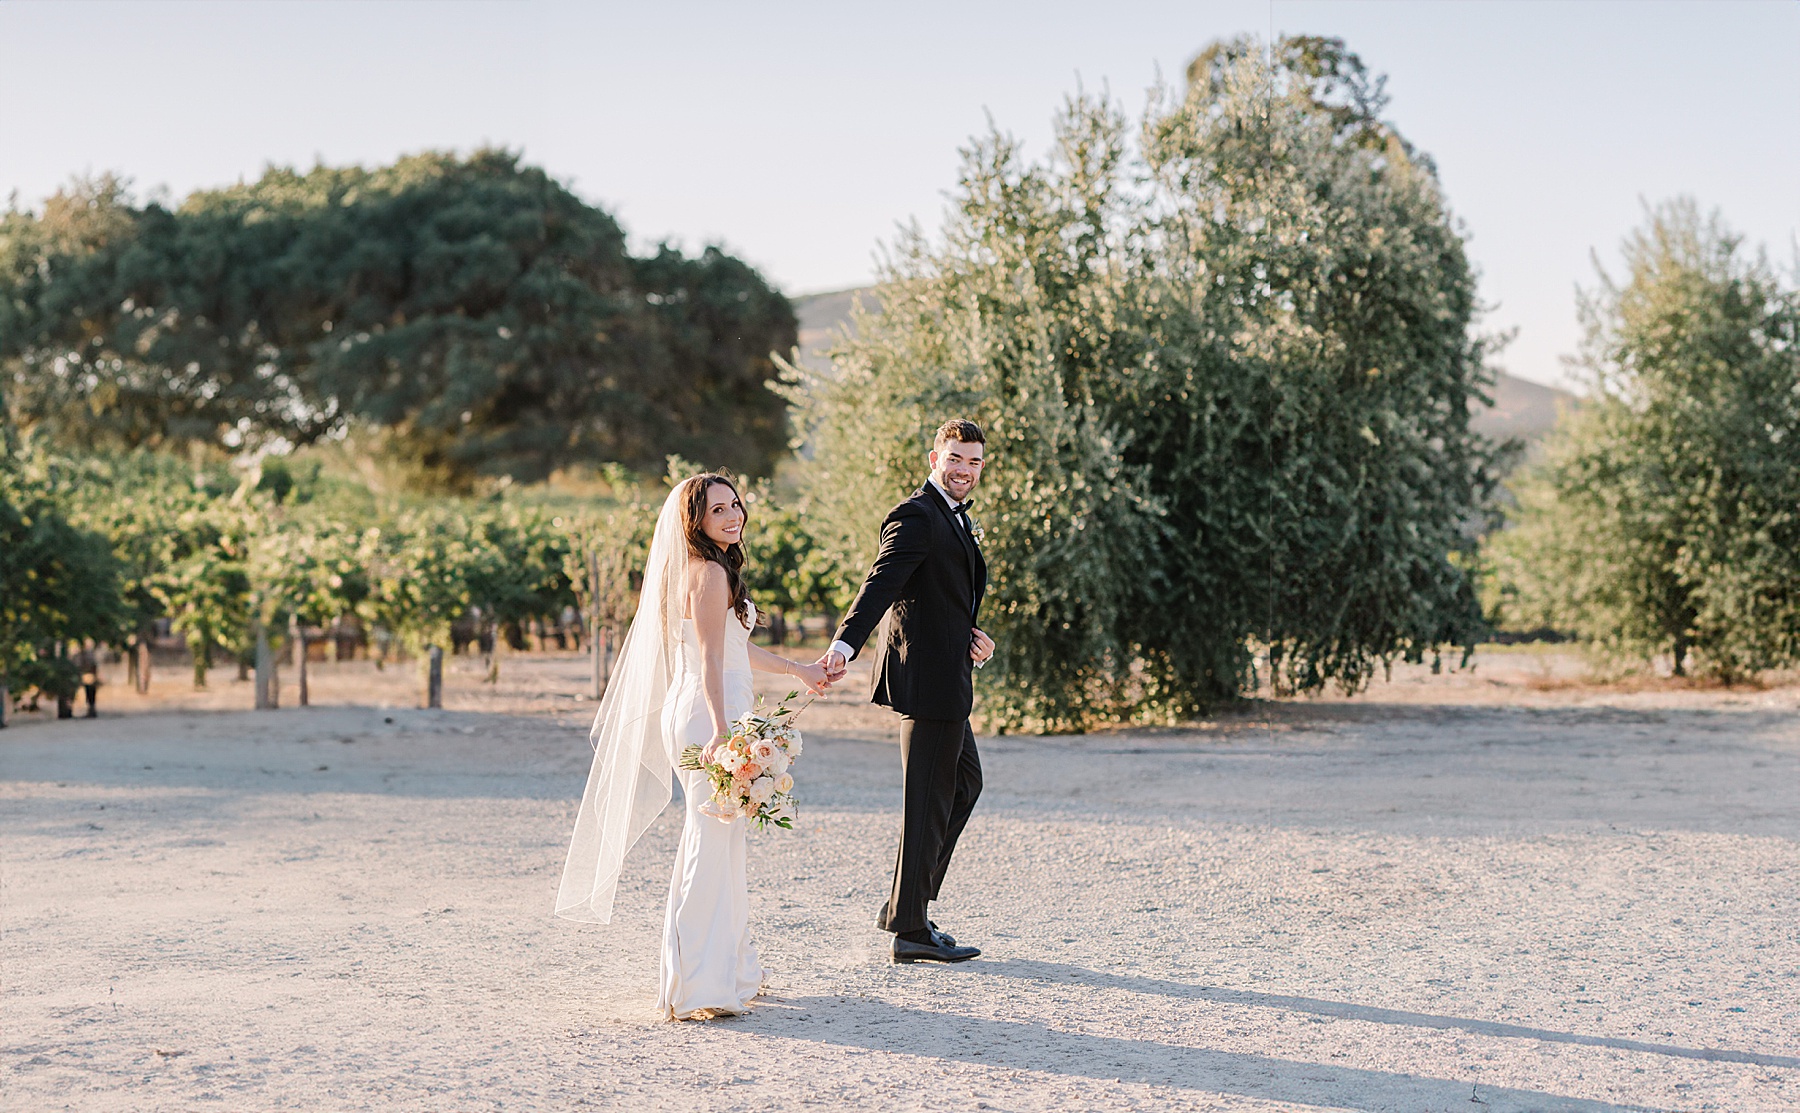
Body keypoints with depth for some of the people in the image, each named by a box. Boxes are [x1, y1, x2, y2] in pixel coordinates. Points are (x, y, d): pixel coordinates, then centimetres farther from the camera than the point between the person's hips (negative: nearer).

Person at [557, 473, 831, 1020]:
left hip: (692, 715, 11)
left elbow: (735, 645, 30)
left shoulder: (709, 570, 17)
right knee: (712, 843, -9)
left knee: (719, 843, 18)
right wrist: (721, 732, -25)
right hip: (708, 714, -11)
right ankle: (698, 987, -8)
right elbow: (710, 662, -20)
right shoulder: (711, 574, -13)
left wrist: (798, 669, 40)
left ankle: (728, 966, 30)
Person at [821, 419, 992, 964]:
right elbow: (881, 584, -28)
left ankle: (904, 904, 27)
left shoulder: (955, 518, 17)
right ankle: (911, 930, 4)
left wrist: (969, 634, 5)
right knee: (929, 800, -4)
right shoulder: (916, 516, -15)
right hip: (928, 678, -11)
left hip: (946, 679, 11)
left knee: (964, 781, 22)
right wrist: (844, 644, -41)